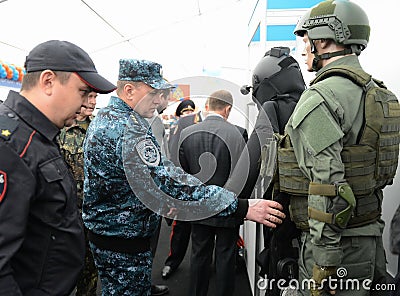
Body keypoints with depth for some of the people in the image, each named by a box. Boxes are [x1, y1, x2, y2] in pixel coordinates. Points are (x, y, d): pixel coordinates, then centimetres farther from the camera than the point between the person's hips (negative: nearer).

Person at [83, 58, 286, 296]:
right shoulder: (128, 129, -27)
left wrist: (158, 200, 10)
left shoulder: (105, 117, 7)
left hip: (103, 229, 10)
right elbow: (169, 180, -35)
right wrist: (241, 207, -34)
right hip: (125, 242, -10)